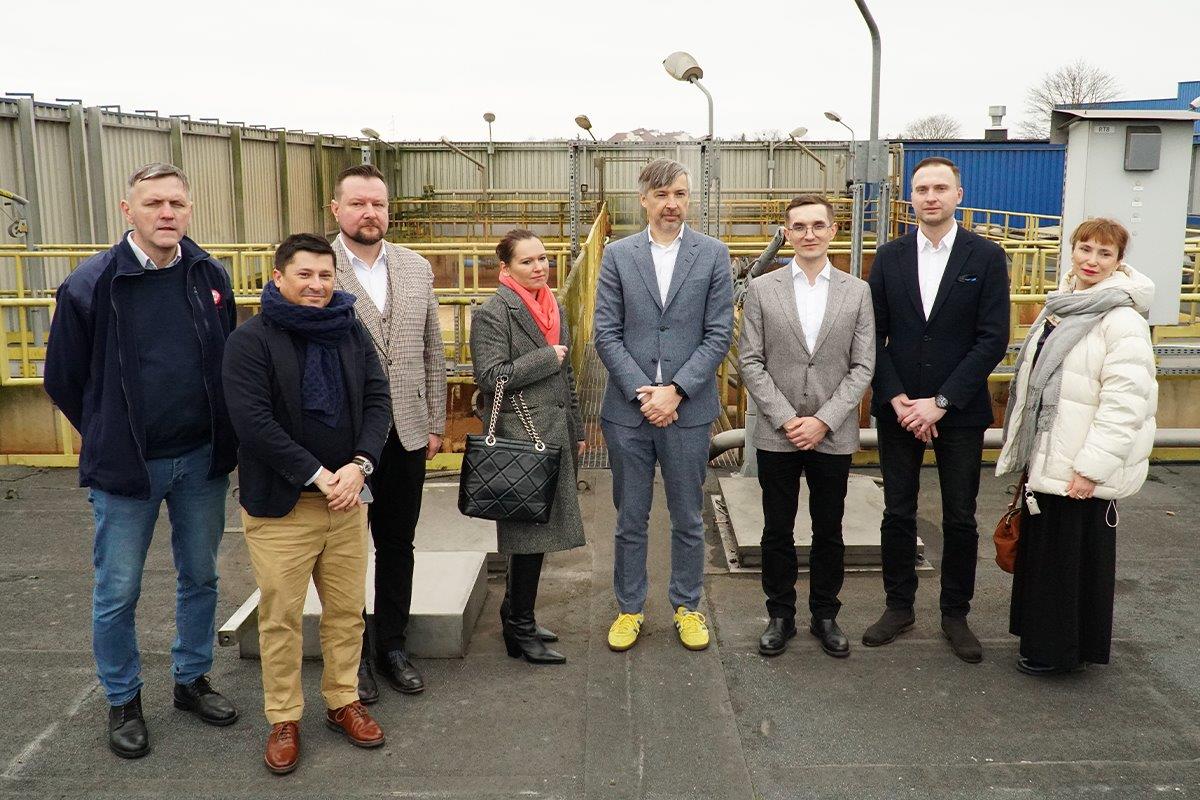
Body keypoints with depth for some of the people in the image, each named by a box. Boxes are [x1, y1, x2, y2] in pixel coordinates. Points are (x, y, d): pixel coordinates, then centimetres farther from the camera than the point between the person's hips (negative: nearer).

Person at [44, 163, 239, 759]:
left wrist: (221, 436, 9)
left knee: (200, 578, 16)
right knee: (117, 593, 8)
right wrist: (111, 440, 5)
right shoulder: (91, 284, -11)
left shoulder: (210, 277, 0)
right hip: (125, 466, -3)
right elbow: (64, 380, -1)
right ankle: (122, 701, 28)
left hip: (202, 461, 3)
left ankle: (191, 679, 35)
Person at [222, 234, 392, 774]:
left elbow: (378, 401, 2)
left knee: (347, 609, 12)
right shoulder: (251, 341, -8)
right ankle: (283, 719, 21)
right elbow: (254, 423, -16)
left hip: (345, 496, 4)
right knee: (281, 617, 5)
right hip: (280, 505, -4)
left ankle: (343, 701, 30)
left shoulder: (352, 333, 6)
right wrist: (319, 476, -18)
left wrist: (359, 466, -13)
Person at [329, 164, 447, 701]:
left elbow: (433, 352, 9)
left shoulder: (417, 268, 6)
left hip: (406, 432, 4)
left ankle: (392, 646, 32)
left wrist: (435, 424, 8)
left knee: (397, 545, 15)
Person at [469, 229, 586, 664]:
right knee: (531, 532, -4)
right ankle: (520, 632, 8)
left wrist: (577, 431, 20)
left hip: (555, 433, 8)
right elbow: (490, 376, -18)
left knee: (536, 530, 14)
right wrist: (546, 357, -14)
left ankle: (516, 615, 28)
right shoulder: (492, 313, -10)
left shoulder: (554, 309, 16)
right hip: (521, 437, -8)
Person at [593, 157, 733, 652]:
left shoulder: (713, 255, 2)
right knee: (630, 519, 11)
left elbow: (719, 334, -3)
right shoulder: (617, 255, 4)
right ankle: (629, 609, 26)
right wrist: (641, 391, -11)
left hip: (688, 408, 0)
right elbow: (606, 334, -1)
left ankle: (687, 607, 28)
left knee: (688, 519, 11)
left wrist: (675, 390, -13)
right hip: (627, 408, 1)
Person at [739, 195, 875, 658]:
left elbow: (863, 366, -1)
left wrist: (823, 420, -12)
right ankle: (780, 615, 25)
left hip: (834, 435, 1)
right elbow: (750, 362, -3)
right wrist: (786, 419, -11)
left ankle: (825, 615, 28)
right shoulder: (762, 289, 0)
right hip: (777, 434, 0)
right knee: (777, 531, 9)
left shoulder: (857, 292, 2)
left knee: (829, 532, 12)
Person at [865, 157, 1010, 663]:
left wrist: (940, 402, -14)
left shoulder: (986, 257, -3)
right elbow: (874, 335, 2)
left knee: (960, 519, 8)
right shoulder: (890, 256, 4)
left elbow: (993, 340, -8)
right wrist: (896, 399, -10)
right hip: (898, 407, 2)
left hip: (959, 410, -1)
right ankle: (899, 606, 25)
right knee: (898, 513, 9)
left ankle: (955, 614, 24)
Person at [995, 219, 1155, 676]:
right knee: (1040, 550, 17)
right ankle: (1042, 637, 33)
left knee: (1076, 556, 5)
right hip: (1045, 458, 8)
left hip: (1081, 468, -8)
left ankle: (1063, 650, 21)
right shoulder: (1060, 308, 10)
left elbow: (1124, 401, -21)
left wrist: (1092, 467, -23)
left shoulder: (1122, 320, -16)